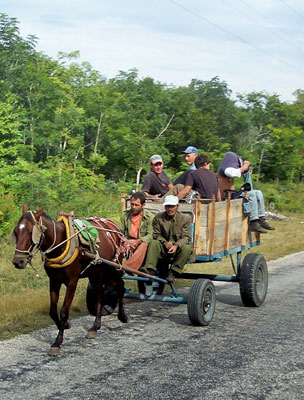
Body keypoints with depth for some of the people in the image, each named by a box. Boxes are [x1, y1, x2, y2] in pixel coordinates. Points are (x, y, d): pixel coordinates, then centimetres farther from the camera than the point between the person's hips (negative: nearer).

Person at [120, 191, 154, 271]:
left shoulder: (149, 217, -2)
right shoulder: (125, 215, 9)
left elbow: (150, 235, -9)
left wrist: (137, 241, -25)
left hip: (141, 243, -3)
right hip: (128, 242, 3)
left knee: (144, 245, -38)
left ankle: (125, 268, -49)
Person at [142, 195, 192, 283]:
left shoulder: (185, 218, 1)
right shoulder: (158, 217, 6)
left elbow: (186, 237, -6)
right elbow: (156, 234, 3)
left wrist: (176, 245, -26)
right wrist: (165, 242, -19)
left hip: (178, 248, -1)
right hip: (164, 248, 1)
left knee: (186, 248, -32)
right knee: (153, 243, -25)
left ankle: (173, 272, -26)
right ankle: (150, 269, -35)